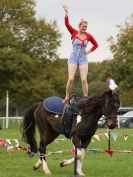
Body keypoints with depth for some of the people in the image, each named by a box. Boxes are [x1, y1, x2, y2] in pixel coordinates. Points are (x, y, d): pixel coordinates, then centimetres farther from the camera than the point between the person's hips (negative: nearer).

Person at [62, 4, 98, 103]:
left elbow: (96, 45, 15)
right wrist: (66, 13, -27)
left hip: (83, 59, 2)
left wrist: (89, 51, 3)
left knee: (84, 80, -6)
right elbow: (67, 24, -17)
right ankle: (67, 98, 1)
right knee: (71, 79, -10)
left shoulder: (88, 36, 1)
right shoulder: (74, 33, -4)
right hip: (73, 59, -2)